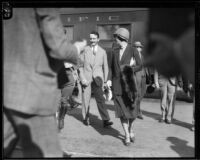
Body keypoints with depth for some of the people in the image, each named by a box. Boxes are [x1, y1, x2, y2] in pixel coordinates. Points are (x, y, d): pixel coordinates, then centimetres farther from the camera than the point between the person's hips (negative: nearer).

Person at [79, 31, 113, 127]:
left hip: (97, 79, 0)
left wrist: (104, 80, 9)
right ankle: (86, 118, 22)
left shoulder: (102, 52, 8)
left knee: (100, 99, -8)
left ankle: (105, 120, -9)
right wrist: (82, 78, -9)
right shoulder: (85, 50, 2)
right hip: (86, 79, 0)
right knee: (86, 99, 5)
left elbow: (105, 67, 13)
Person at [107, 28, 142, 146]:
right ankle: (127, 135, 14)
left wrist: (129, 70, -16)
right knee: (122, 111, 1)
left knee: (132, 110, 1)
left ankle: (131, 128, 31)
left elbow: (140, 66, -1)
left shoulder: (133, 50, -3)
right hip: (117, 84, 3)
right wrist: (109, 79, 2)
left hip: (129, 83, -3)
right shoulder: (115, 51, 9)